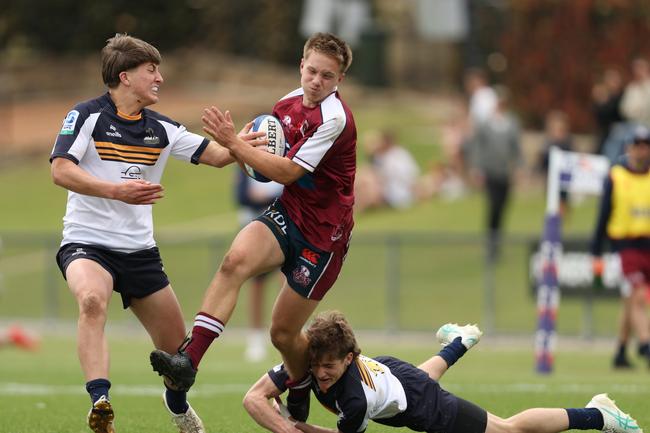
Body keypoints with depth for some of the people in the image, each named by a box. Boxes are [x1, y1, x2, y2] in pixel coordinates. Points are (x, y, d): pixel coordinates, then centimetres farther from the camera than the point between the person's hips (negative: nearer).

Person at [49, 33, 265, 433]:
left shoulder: (162, 129, 8)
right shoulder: (87, 115, -8)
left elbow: (216, 155, 10)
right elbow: (61, 171, -18)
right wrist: (118, 191, -29)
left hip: (139, 249, 5)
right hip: (87, 243, -5)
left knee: (176, 342, 9)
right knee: (93, 299, -38)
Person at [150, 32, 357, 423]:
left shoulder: (335, 118, -20)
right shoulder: (289, 104, 4)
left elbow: (287, 172, -21)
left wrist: (233, 142, -22)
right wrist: (248, 144, -1)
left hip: (323, 233, -5)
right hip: (287, 213, 5)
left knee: (283, 332, 2)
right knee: (236, 259, -28)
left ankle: (300, 399, 35)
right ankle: (189, 360, -37)